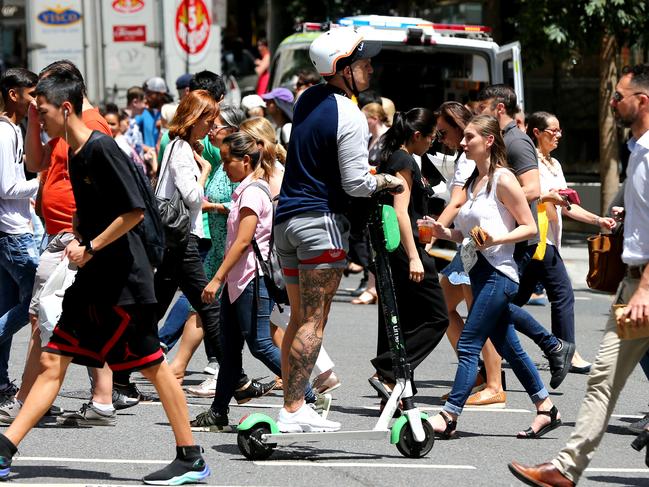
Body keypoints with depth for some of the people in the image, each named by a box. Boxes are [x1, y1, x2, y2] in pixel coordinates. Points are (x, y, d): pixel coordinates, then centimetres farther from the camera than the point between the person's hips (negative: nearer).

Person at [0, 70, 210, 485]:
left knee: (154, 366, -1)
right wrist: (78, 242, 9)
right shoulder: (75, 154, 12)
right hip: (92, 281, 9)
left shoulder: (102, 148, -16)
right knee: (52, 362, 4)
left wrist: (90, 247, -17)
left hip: (123, 280, -9)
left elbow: (135, 209, -21)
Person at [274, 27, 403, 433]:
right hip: (321, 221, -8)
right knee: (314, 322, -6)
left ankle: (292, 403, 11)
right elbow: (355, 184, -16)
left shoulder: (307, 99, 9)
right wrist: (386, 180, 3)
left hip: (287, 217, 8)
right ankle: (294, 409, -9)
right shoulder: (350, 117, -16)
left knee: (299, 318, 12)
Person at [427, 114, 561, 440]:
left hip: (497, 274, -9)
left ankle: (449, 417, -13)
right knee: (508, 347, 12)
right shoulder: (474, 182, 16)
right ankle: (546, 409, 19)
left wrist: (496, 239, -23)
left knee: (468, 345, -12)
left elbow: (530, 228, -9)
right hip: (480, 274, 9)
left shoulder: (502, 179, -9)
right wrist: (446, 233, 4)